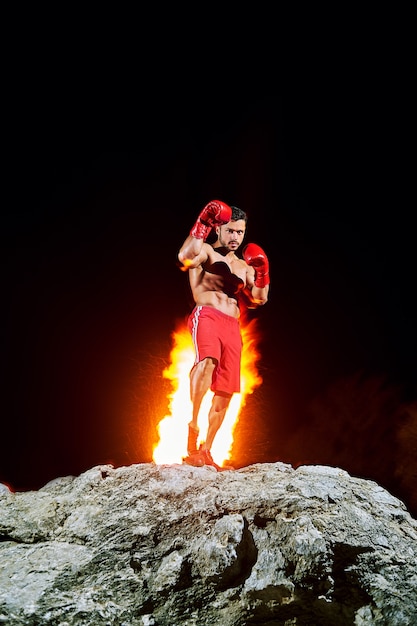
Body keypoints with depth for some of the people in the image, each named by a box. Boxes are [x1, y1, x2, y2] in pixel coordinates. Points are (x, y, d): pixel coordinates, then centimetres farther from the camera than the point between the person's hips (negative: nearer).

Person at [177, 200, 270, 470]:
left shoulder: (244, 266, 25)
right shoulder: (205, 251, 9)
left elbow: (258, 300, 18)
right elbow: (185, 258, -15)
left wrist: (262, 274, 3)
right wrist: (203, 225, -14)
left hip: (233, 326, 6)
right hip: (207, 316, -6)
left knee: (225, 392, 2)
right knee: (208, 360, -39)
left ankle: (206, 451, 12)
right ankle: (193, 424, -34)